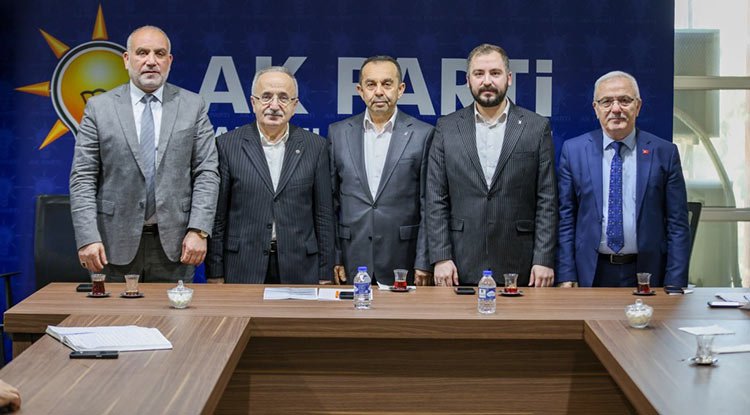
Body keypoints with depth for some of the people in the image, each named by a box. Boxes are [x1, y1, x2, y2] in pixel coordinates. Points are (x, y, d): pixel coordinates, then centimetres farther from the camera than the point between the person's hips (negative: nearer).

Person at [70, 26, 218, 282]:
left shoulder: (193, 106, 6)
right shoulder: (99, 107, 4)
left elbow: (206, 173, 2)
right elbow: (82, 178, 1)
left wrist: (198, 230, -9)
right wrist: (87, 238, -9)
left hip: (174, 242, 0)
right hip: (115, 242, 0)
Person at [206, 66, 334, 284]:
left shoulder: (316, 146, 5)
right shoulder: (228, 145, 2)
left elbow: (323, 215, 6)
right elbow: (218, 216, 2)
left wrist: (325, 275, 3)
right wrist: (215, 274, 0)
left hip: (300, 271, 1)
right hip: (243, 270, -1)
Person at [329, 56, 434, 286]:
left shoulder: (422, 135, 0)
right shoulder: (339, 133, 6)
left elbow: (428, 206, -1)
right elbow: (330, 202, 8)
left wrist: (424, 263, -6)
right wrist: (332, 258, 2)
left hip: (402, 261, -1)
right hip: (351, 263, 2)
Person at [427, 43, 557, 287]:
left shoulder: (536, 128, 3)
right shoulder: (447, 128, 6)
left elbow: (547, 200, 1)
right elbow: (436, 200, 4)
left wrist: (544, 259, -5)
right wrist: (441, 258, -4)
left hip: (519, 267, -1)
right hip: (461, 268, 1)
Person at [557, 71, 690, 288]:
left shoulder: (665, 153, 0)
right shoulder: (573, 150, 2)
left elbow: (677, 224, 0)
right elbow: (565, 219, 2)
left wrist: (675, 285, -6)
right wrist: (566, 276, -4)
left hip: (646, 273, 0)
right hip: (591, 274, 0)